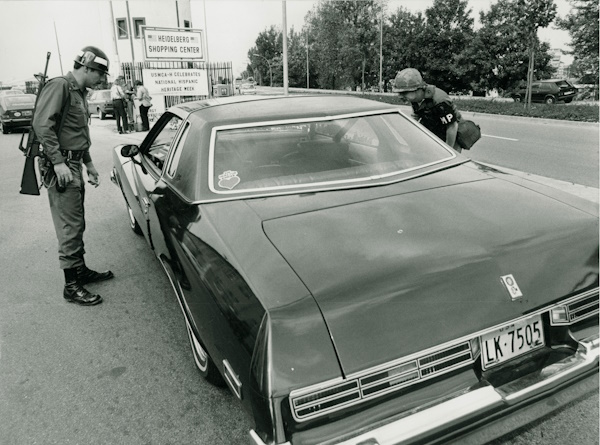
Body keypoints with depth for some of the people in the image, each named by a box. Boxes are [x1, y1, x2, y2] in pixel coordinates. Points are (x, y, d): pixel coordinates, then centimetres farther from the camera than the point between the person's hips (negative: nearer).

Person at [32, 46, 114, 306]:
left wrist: (88, 164, 22)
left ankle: (81, 271, 30)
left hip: (74, 165, 10)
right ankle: (71, 286, 2)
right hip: (62, 167, -10)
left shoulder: (80, 92, 18)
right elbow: (42, 124, -21)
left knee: (77, 224, 17)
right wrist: (58, 162, -26)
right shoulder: (60, 86, -11)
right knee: (70, 227, -6)